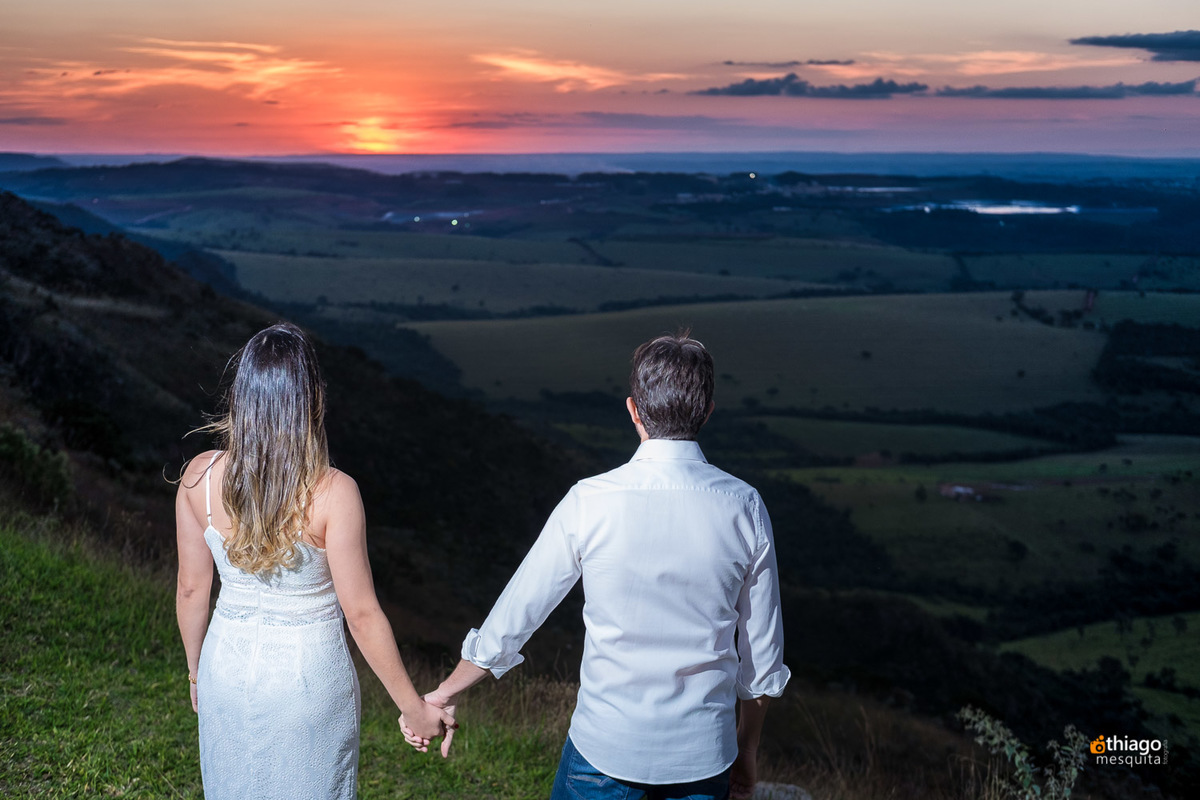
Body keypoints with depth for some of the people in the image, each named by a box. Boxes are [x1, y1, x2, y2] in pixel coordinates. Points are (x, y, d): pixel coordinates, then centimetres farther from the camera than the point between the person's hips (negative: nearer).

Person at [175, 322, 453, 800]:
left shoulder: (199, 478, -13)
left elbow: (192, 589, -1)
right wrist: (414, 708, -7)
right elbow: (361, 614, -18)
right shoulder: (333, 494, -23)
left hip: (228, 670, 4)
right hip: (308, 678, -3)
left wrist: (197, 671, 16)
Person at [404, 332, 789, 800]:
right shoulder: (744, 507, -9)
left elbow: (512, 620, -5)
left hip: (605, 746, -1)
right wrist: (747, 751, 15)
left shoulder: (590, 503, -14)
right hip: (704, 752, 2)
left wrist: (444, 695, 11)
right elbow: (762, 652, -1)